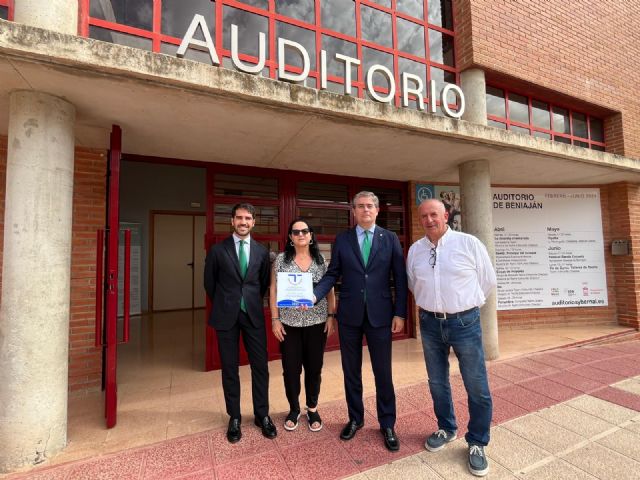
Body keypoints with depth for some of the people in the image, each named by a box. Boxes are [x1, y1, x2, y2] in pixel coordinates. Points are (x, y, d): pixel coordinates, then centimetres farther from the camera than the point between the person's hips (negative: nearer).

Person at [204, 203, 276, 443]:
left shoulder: (261, 251, 3)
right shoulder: (218, 250, -2)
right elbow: (209, 282, 7)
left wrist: (253, 302, 10)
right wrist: (223, 305, 11)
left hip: (254, 315, 1)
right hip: (226, 316, -1)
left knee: (260, 366, 6)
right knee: (229, 369, 10)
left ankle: (262, 415, 26)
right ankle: (234, 418, 28)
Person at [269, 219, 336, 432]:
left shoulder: (321, 259, 2)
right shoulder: (281, 259, 0)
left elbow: (330, 290, 4)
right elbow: (274, 291, 0)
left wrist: (331, 316, -2)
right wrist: (275, 319, -4)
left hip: (317, 322, 1)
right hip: (289, 323, 0)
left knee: (314, 367, 11)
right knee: (290, 369, 9)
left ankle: (312, 409, 33)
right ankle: (294, 409, 33)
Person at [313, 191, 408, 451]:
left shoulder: (390, 239, 1)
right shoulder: (342, 240, 3)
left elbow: (400, 278, 0)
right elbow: (332, 274, 2)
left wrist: (400, 313, -5)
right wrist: (313, 295, -13)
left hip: (380, 314, -1)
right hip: (349, 315, 1)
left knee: (383, 372, 9)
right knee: (351, 371, 15)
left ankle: (387, 424, 31)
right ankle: (355, 418, 36)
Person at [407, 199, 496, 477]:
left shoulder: (469, 243, -8)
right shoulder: (414, 250, 2)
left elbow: (488, 280, 2)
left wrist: (467, 305, 10)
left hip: (464, 322, -3)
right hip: (430, 323, 3)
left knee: (477, 387, 7)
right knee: (437, 383, 17)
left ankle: (477, 443, 30)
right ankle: (446, 429, 40)